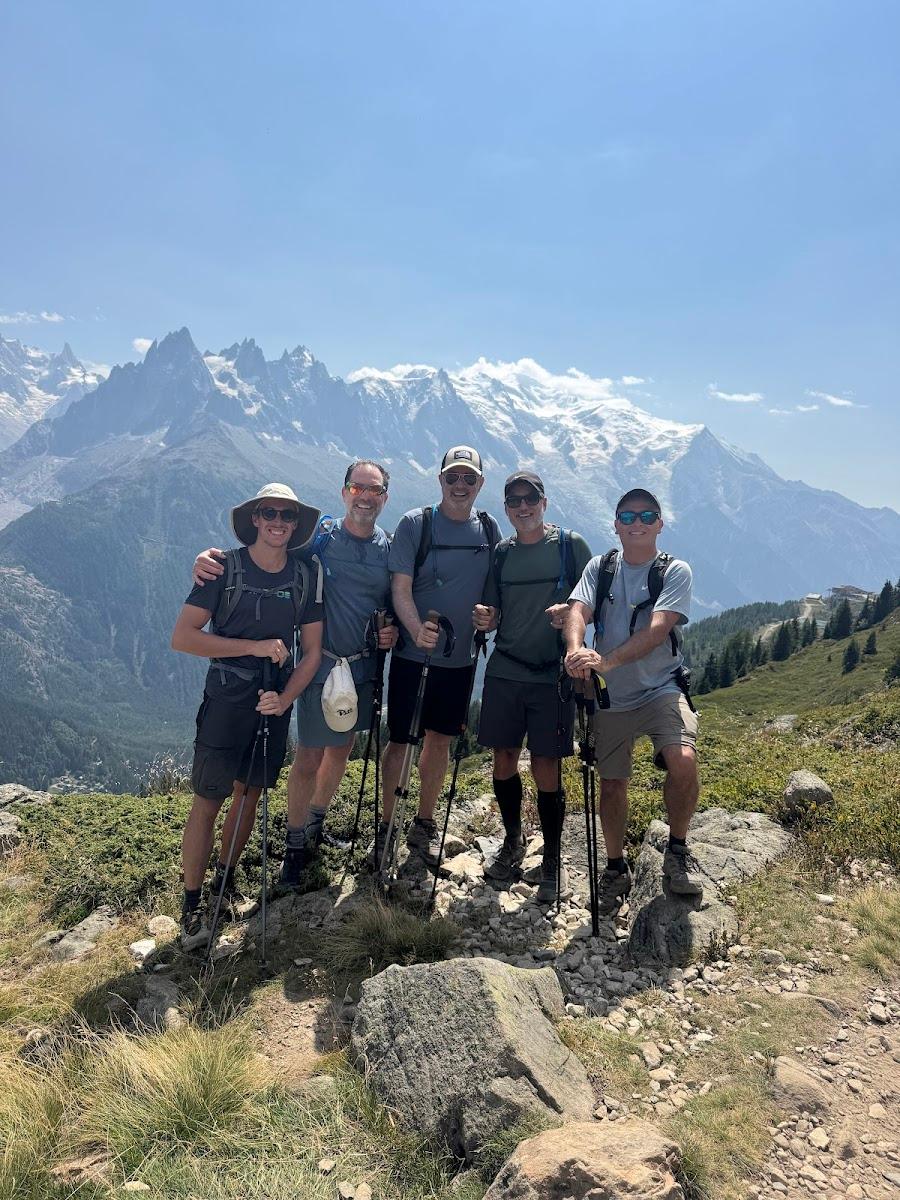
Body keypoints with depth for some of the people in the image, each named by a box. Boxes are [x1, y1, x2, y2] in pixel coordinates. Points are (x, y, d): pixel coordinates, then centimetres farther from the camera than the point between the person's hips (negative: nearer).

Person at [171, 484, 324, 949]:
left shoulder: (303, 579, 1)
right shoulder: (225, 568, -10)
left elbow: (311, 652, 3)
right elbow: (182, 636, -15)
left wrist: (285, 698, -12)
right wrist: (254, 646, -21)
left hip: (274, 703, 4)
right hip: (225, 703, -4)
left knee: (249, 793, 15)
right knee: (207, 802, 0)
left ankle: (226, 877, 34)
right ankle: (192, 903, 13)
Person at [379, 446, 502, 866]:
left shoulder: (490, 529, 4)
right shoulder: (415, 523, -8)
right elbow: (400, 588, -13)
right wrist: (417, 629, -29)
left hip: (460, 657, 4)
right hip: (412, 653, -4)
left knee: (440, 739, 14)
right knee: (400, 739, 5)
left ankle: (424, 824, 30)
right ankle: (386, 823, 23)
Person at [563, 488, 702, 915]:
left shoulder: (675, 571, -6)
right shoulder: (600, 567, 3)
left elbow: (657, 630, -20)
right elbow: (577, 611, -13)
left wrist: (607, 660, -35)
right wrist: (576, 649, -36)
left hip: (661, 687, -2)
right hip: (609, 694, 3)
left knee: (683, 760, -25)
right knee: (611, 783, 8)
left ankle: (677, 851, 1)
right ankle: (616, 869, 29)